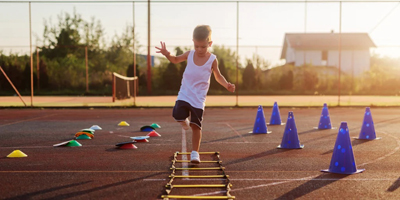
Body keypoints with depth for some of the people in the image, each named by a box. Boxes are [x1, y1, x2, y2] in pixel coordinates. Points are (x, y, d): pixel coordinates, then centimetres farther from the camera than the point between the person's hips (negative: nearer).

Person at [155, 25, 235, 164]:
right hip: (184, 95, 2)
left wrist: (227, 85, -12)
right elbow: (176, 60, 15)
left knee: (196, 125, -2)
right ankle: (185, 121, 20)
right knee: (178, 116, -18)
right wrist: (167, 54, -7)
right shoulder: (189, 54, 0)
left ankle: (195, 152, 10)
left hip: (199, 98, -2)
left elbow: (218, 76, 7)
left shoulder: (212, 60, -5)